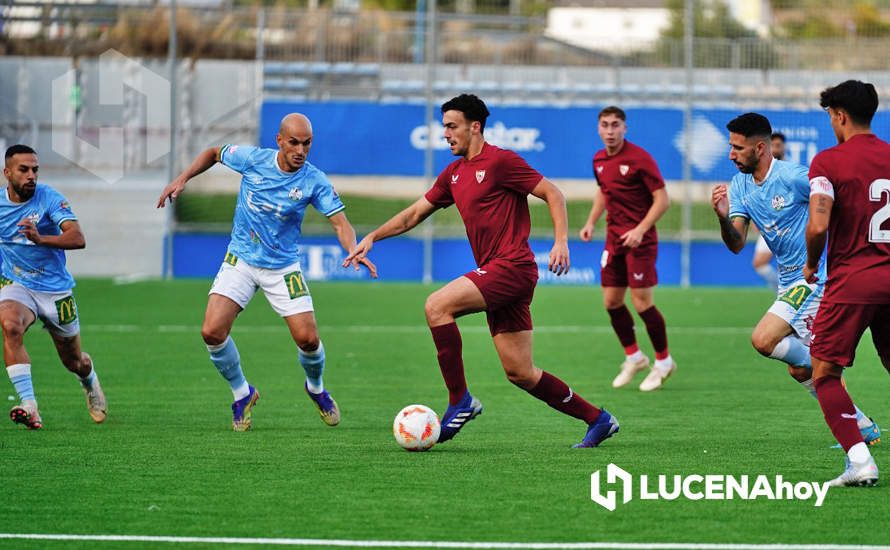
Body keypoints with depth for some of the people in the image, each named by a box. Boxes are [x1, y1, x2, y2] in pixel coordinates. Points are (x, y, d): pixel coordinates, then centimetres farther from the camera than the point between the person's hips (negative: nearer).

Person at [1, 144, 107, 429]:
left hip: (56, 288, -1)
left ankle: (90, 382, 53)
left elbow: (78, 239, -28)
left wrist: (41, 239, -42)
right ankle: (29, 407, -39)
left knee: (74, 361, 14)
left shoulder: (50, 198, -15)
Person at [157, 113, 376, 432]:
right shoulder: (253, 159, -12)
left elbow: (340, 223, -18)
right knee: (212, 332, -16)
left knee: (307, 339, -10)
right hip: (240, 260, 1)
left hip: (282, 268, -1)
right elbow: (214, 154, 8)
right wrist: (182, 179, -3)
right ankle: (242, 394, 11)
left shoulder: (314, 181, -14)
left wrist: (354, 250, -38)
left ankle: (316, 388, 27)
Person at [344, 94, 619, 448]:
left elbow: (553, 194, -8)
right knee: (520, 373, 5)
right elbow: (416, 213, 25)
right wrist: (372, 237, 16)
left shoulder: (500, 161, -7)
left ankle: (460, 401, -13)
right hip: (495, 273, 9)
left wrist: (561, 241, -19)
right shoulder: (454, 174, 18)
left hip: (511, 267, -9)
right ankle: (598, 420, 15)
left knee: (437, 306, -20)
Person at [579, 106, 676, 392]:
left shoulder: (639, 158, -14)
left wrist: (640, 230, -22)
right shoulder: (599, 160, 8)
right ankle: (633, 357, 24)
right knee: (612, 302, 6)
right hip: (614, 238, 7)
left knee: (642, 303, -9)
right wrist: (591, 222, 13)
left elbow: (662, 199, -14)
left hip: (639, 239, -7)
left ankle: (663, 361, 9)